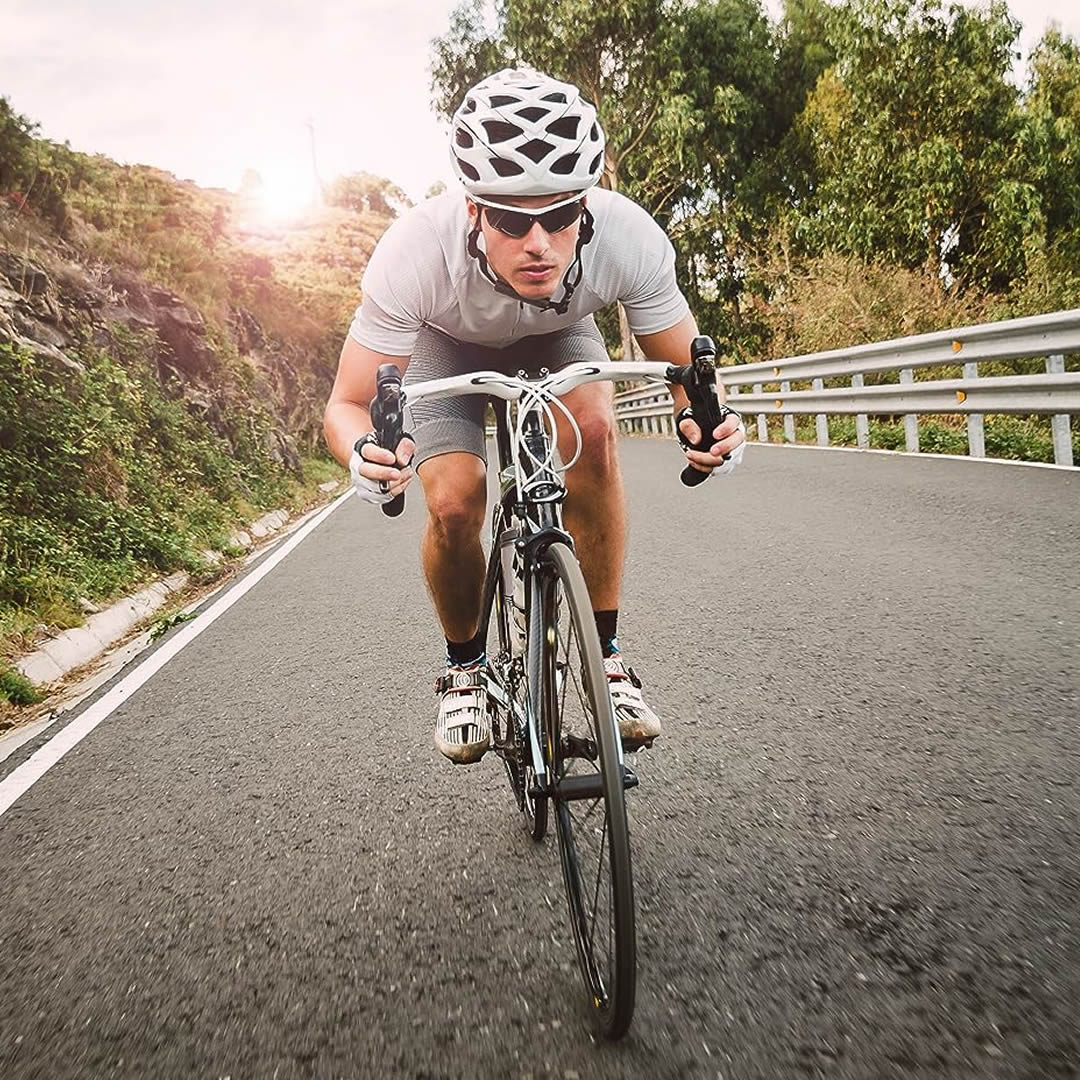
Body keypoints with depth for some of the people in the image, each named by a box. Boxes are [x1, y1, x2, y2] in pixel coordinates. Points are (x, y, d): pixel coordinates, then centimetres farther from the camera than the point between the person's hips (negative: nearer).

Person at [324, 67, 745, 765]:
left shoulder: (629, 238, -35)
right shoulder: (417, 250, -39)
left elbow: (688, 368, -21)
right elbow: (347, 403, -30)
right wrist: (364, 453, -54)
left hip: (557, 337, 1)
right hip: (447, 343, -1)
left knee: (594, 431, -31)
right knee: (454, 506, -22)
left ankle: (603, 651, -13)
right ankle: (465, 667, 8)